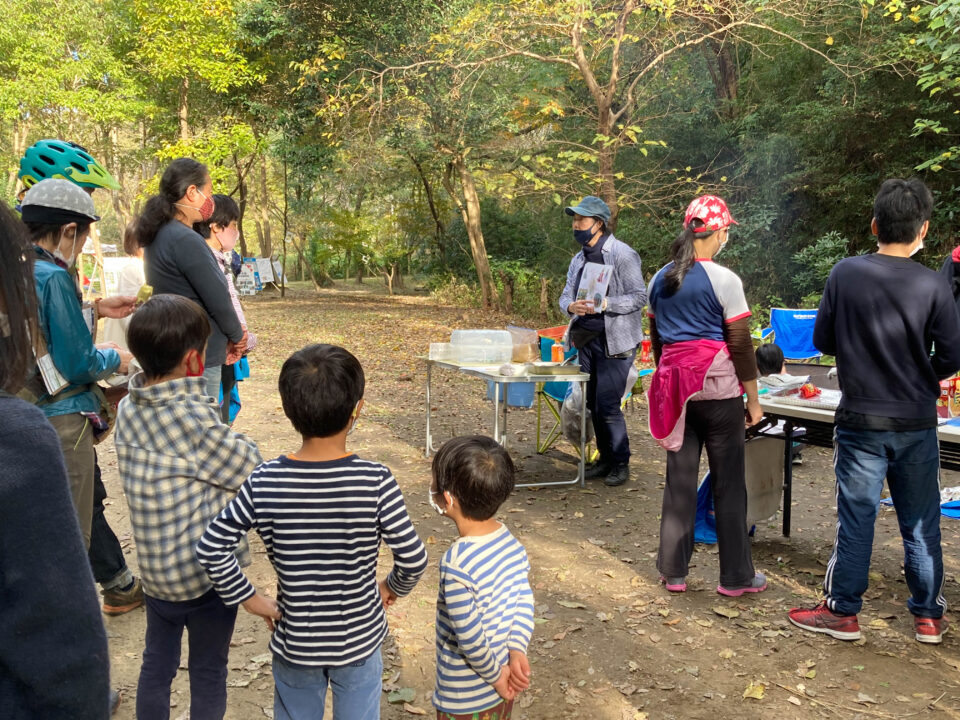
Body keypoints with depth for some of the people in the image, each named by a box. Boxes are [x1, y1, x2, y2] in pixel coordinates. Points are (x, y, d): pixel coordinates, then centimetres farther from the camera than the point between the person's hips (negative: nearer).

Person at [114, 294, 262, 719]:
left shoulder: (128, 409, -6)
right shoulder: (197, 423, -27)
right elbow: (255, 473, -16)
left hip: (154, 568, 6)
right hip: (208, 572, -6)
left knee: (156, 665, 22)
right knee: (208, 675, 13)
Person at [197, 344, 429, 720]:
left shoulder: (265, 482, -18)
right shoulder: (376, 481, -23)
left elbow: (211, 548, -16)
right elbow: (413, 558, -19)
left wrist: (250, 599, -2)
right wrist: (392, 588, 2)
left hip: (294, 644, 1)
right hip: (359, 640, -1)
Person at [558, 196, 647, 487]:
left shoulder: (622, 254, -10)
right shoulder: (579, 259, 14)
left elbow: (640, 296, -12)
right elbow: (565, 295, 15)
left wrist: (605, 304, -26)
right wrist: (571, 306, -9)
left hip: (615, 342, -7)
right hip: (586, 340, 8)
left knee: (608, 406, -8)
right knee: (593, 405, 12)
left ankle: (620, 463, 8)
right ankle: (605, 459, 26)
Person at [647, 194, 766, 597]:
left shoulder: (660, 280, 8)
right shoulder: (723, 280, -10)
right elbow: (741, 344, -8)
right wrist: (753, 400, -2)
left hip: (675, 386, 5)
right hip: (718, 388, -5)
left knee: (679, 480, 11)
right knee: (728, 483, 5)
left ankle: (673, 571, 16)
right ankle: (736, 577, 14)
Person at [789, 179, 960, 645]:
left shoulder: (845, 274, -9)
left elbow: (823, 340, -2)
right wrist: (920, 374, 13)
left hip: (860, 420, 0)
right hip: (917, 423, 1)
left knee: (855, 517, 8)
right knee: (920, 521, 14)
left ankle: (842, 612, 18)